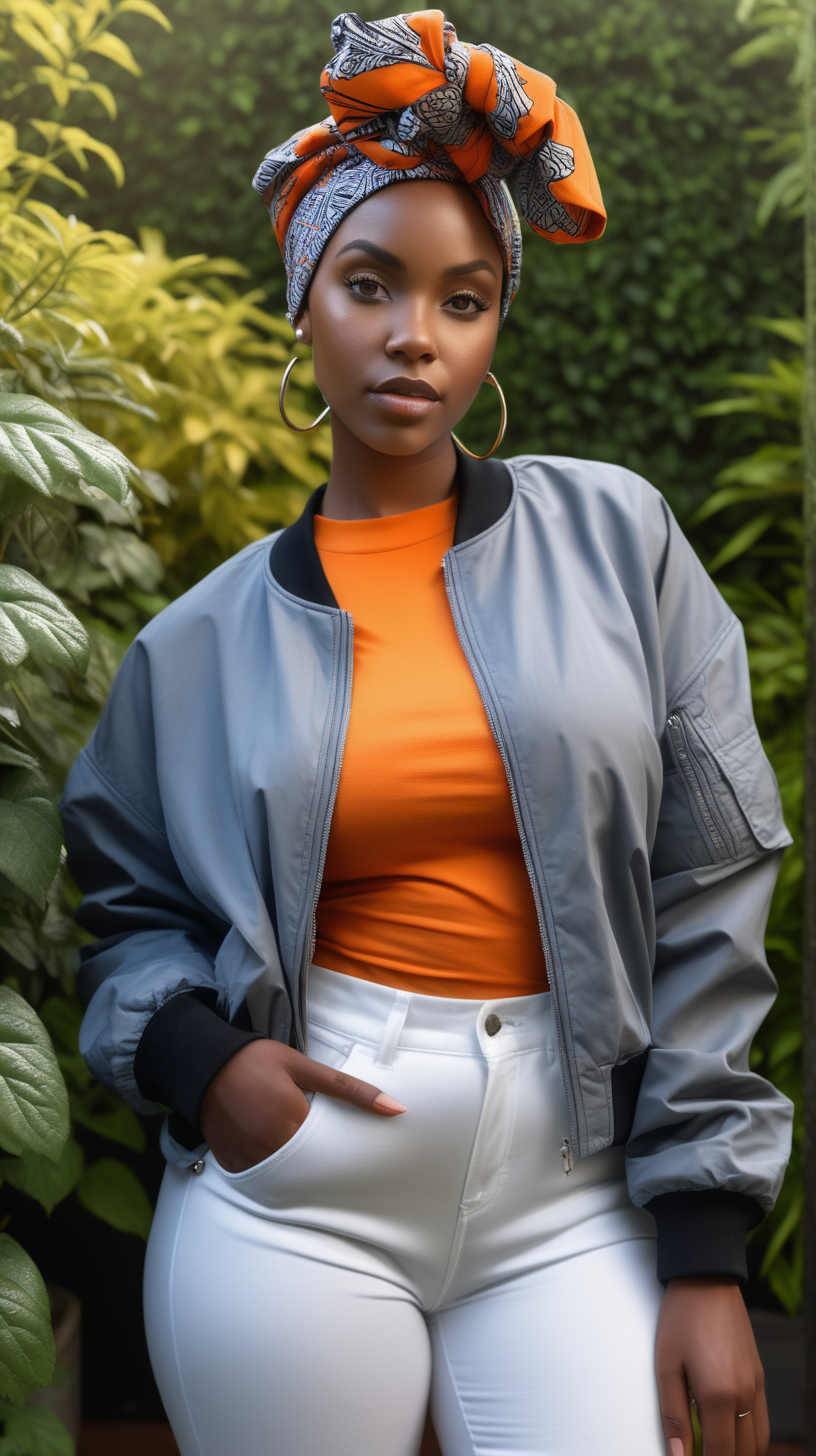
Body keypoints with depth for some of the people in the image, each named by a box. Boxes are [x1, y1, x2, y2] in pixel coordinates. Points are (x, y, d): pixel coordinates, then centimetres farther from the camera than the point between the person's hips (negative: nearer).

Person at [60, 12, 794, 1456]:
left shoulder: (618, 540, 1)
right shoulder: (207, 637, 4)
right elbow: (129, 907, 14)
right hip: (294, 1190, 1)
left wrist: (705, 1251, -4)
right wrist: (194, 1052, -8)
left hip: (574, 1188, 0)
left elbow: (706, 899, 0)